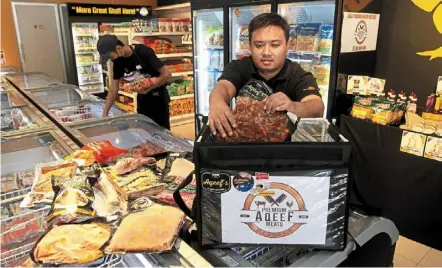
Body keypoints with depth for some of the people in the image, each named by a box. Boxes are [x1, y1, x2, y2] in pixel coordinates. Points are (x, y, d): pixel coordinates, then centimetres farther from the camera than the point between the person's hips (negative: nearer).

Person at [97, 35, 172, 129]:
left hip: (158, 96, -6)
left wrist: (148, 89, -27)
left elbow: (167, 74, -23)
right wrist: (105, 113, -4)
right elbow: (114, 87, 0)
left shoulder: (143, 52, -23)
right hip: (142, 97, 6)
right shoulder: (118, 61, -5)